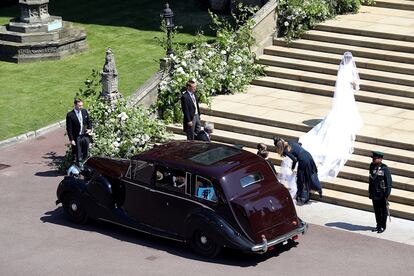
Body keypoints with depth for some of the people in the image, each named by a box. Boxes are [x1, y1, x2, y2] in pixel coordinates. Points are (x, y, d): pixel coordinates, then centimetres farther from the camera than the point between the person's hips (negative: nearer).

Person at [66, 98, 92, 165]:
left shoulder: (85, 111, 4)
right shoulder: (70, 115, -12)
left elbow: (89, 121, 16)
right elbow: (69, 129, -11)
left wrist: (90, 129, -4)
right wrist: (71, 139, -13)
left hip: (85, 136, 5)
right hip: (76, 138, -5)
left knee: (86, 154, 14)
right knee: (78, 156, 3)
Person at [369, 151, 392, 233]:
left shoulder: (385, 169, -15)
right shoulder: (372, 166, 3)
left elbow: (389, 182, -14)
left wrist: (387, 195, -17)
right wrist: (370, 191, 16)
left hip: (382, 194, -6)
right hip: (374, 194, 6)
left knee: (383, 210, 7)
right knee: (376, 210, 14)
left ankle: (383, 226, 18)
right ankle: (378, 225, 26)